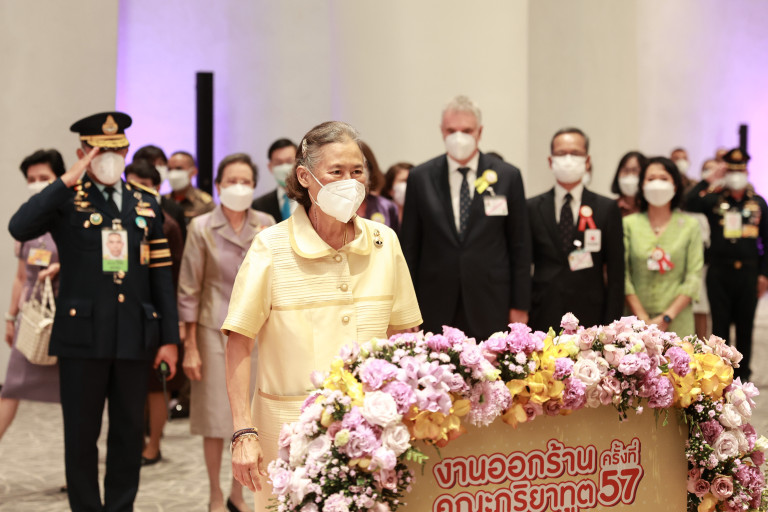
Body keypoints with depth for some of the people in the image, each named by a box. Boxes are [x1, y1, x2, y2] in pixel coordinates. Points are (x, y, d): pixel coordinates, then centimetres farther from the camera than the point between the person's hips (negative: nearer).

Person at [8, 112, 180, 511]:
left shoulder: (145, 204, 11)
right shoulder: (67, 201, 1)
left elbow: (161, 275, 9)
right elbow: (19, 228, -19)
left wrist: (170, 338, 5)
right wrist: (67, 181, -19)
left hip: (134, 338, 3)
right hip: (82, 337, -3)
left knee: (128, 434, 9)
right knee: (81, 435, 5)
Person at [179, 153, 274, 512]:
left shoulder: (266, 225, 2)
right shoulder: (201, 227, -5)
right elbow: (189, 290, -4)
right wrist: (190, 346, -6)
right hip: (215, 330, -2)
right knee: (216, 416, 3)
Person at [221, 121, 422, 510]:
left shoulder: (384, 243, 3)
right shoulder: (271, 246, -9)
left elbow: (402, 335, 11)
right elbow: (239, 342, -7)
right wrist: (244, 433, -12)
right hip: (292, 427, -3)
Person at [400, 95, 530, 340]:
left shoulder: (507, 176, 4)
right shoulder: (420, 178, 6)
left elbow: (520, 245, 5)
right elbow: (409, 246, 7)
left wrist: (520, 305, 2)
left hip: (490, 310, 0)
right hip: (435, 310, 1)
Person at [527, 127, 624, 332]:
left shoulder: (607, 208, 7)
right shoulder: (532, 208, 8)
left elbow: (616, 274, 5)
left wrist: (610, 327, -2)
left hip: (590, 322, 0)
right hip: (543, 322, 0)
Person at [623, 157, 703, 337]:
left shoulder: (690, 225, 6)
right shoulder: (628, 224, 5)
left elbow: (694, 277, -1)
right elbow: (623, 277, -2)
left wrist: (666, 318, -10)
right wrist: (643, 319, -10)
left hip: (677, 321, 0)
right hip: (636, 320, 0)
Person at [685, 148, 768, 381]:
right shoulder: (714, 200, 1)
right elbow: (688, 203, -18)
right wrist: (710, 179, -16)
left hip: (748, 272, 2)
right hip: (719, 272, -2)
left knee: (745, 327, 10)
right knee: (720, 326, 5)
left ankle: (742, 374, 21)